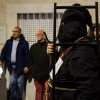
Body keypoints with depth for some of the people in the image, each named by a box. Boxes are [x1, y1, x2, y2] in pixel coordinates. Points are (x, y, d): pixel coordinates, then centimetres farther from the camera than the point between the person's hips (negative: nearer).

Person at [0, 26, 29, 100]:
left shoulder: (24, 43, -5)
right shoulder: (9, 42, 9)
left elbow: (27, 55, -7)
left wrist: (26, 66, -10)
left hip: (20, 66, -4)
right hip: (11, 66, 4)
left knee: (19, 84, 6)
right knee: (12, 83, 10)